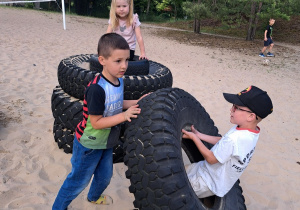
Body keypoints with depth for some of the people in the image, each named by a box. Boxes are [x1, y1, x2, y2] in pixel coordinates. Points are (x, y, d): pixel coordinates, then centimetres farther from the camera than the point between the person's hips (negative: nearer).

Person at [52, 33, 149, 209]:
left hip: (106, 142, 8)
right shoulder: (97, 89, -33)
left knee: (105, 176, 28)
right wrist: (124, 115, -33)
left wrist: (137, 102, -4)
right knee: (79, 181, 12)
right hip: (89, 145, -8)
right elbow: (96, 122, -30)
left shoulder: (119, 80, -7)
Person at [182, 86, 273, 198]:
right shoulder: (251, 133, -7)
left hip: (210, 184, -9)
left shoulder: (233, 139, -36)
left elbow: (211, 159, -22)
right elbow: (222, 141, 6)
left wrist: (194, 137, -14)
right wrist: (199, 135, 5)